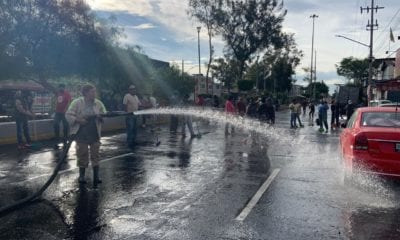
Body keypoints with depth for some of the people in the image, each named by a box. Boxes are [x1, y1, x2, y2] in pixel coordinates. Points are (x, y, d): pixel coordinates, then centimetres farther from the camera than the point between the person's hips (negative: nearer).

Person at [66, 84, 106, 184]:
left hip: (95, 133, 2)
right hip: (81, 133, -2)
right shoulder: (77, 102, -8)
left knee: (95, 154, 3)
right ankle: (81, 175, 25)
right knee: (82, 154, 9)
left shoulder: (98, 103, 2)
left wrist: (101, 117, -15)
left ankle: (96, 176, 9)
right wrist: (78, 120, -21)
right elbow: (68, 115, -7)